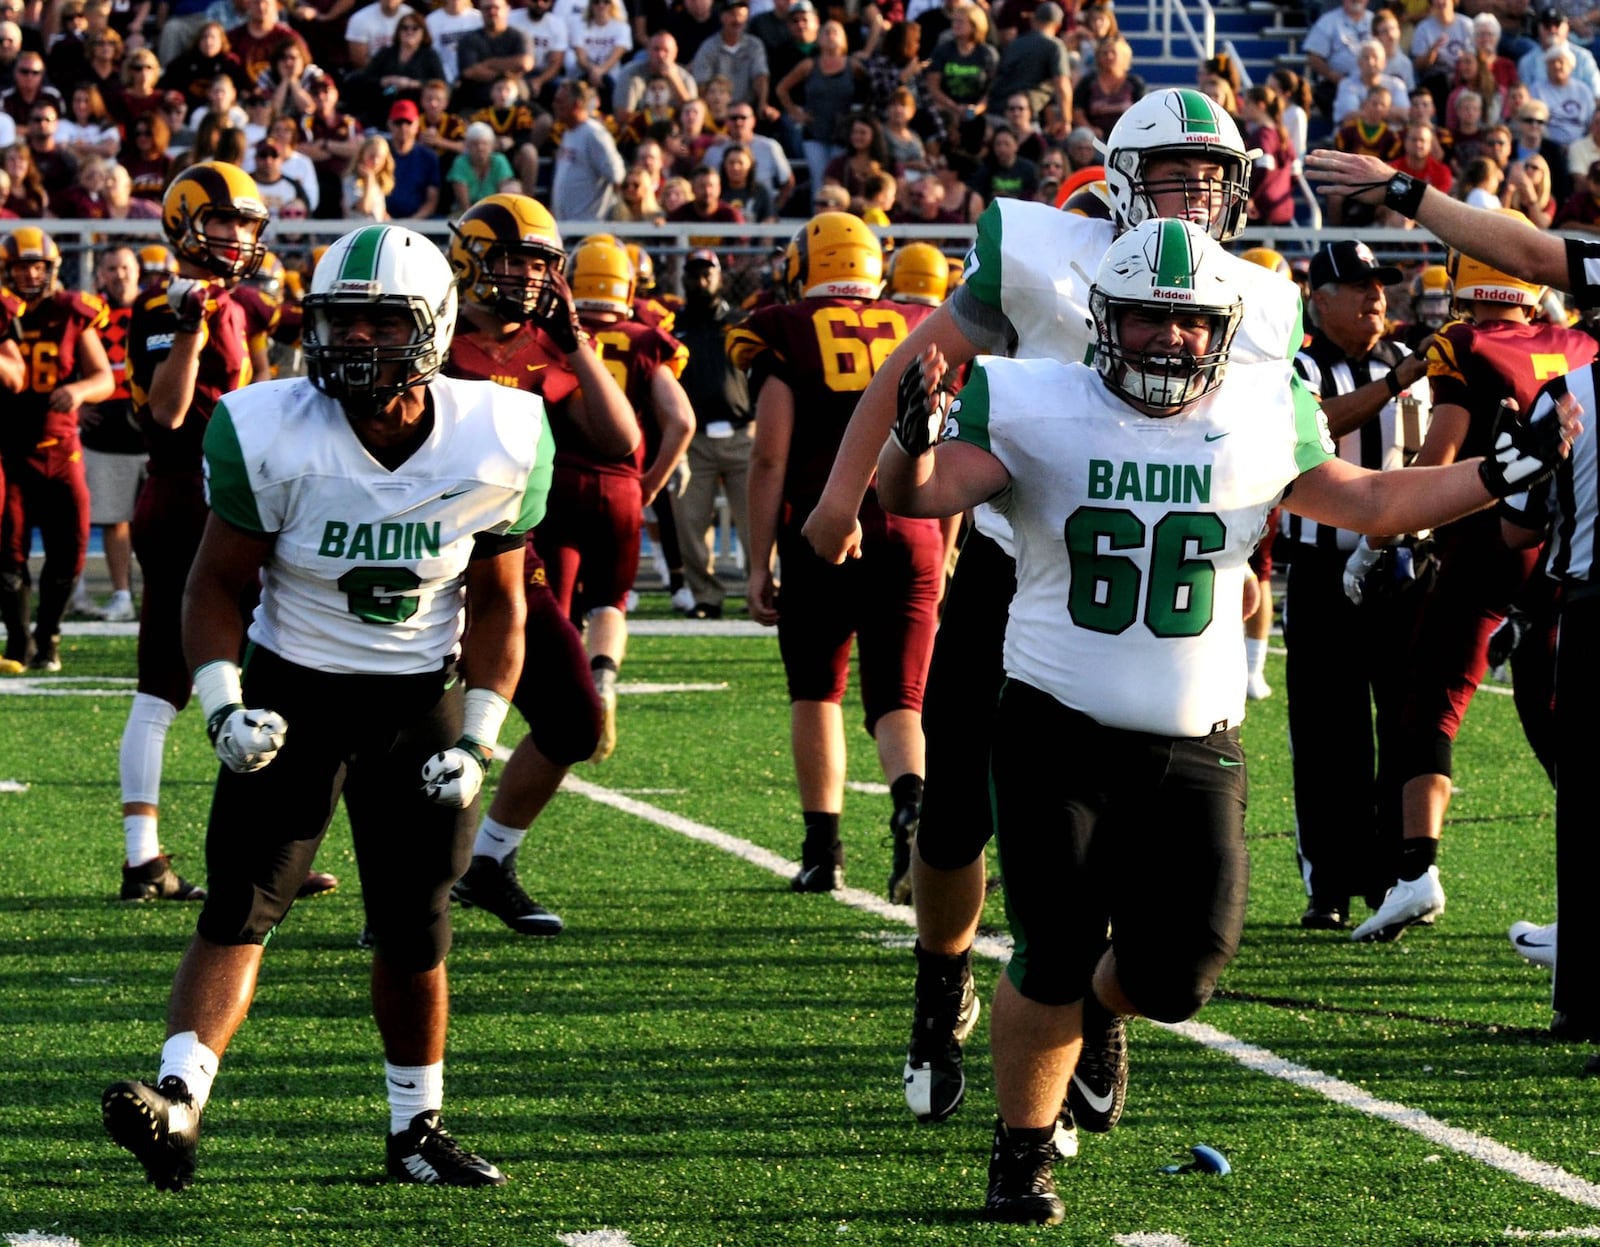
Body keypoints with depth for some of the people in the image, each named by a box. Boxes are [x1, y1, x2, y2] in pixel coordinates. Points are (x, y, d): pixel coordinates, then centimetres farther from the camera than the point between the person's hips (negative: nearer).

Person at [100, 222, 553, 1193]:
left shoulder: (498, 444, -10)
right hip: (294, 687, -1)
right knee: (243, 902, -15)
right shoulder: (270, 436, -16)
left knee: (415, 931, 5)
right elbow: (219, 584, -4)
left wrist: (475, 742, -5)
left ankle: (418, 1129, 22)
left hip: (418, 700, 2)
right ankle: (180, 1097, -26)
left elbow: (497, 606, 2)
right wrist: (224, 707, -18)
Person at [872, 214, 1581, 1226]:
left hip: (1193, 744, 3)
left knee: (1176, 974, -2)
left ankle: (1101, 1005, 35)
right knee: (1055, 956, -5)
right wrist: (916, 433, -35)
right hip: (1058, 727, -3)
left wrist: (1504, 471, 11)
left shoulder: (1262, 420, 4)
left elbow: (1369, 504, 18)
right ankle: (1023, 1152, 17)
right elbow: (919, 496, -13)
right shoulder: (1037, 411, -5)